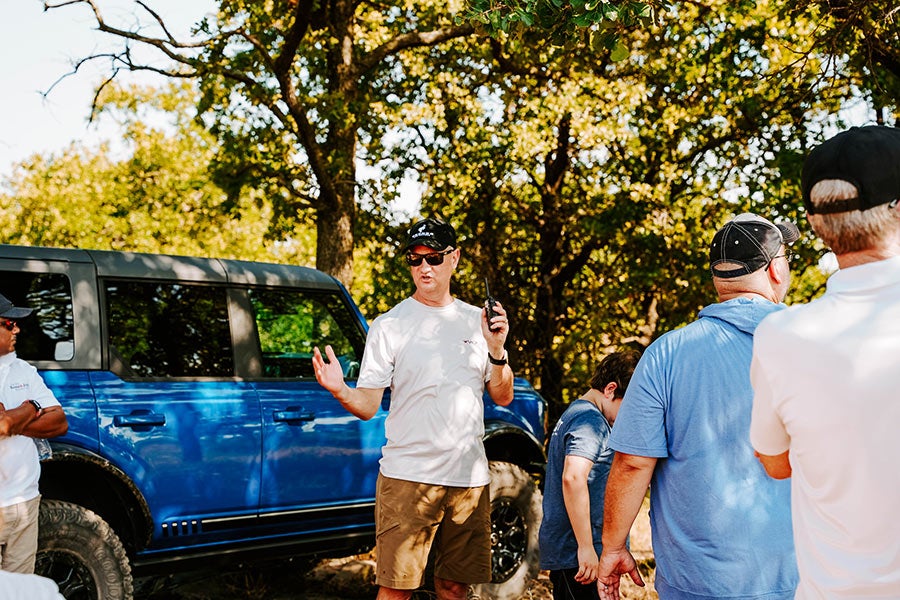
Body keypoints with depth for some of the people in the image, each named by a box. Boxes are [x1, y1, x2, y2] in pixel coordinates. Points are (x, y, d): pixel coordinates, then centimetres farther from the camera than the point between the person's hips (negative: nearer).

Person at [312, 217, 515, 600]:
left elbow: (502, 398, 11)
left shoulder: (477, 321, 11)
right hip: (407, 477, -3)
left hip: (470, 478, 3)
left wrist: (496, 350, -6)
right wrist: (340, 391, -25)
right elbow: (368, 406, -4)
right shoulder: (389, 325, 1)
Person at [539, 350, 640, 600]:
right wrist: (586, 547, -26)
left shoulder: (575, 412, 17)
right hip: (575, 551, -10)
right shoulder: (591, 420, -15)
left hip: (563, 549, 10)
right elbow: (573, 478, -29)